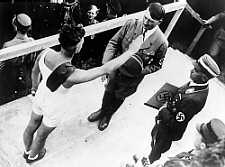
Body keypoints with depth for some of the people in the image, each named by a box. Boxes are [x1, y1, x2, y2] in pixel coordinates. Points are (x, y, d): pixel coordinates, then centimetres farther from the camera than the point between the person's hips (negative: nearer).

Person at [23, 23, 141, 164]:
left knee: (32, 126, 33)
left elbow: (35, 72, -4)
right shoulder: (72, 75, -43)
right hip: (53, 110, -5)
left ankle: (27, 150, 64)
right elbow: (106, 69, -38)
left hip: (39, 98, 6)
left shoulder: (46, 53, -25)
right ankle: (32, 156, 59)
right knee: (41, 136, 27)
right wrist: (133, 51, -28)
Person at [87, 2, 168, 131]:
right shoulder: (132, 24, -18)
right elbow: (114, 42, -12)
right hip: (116, 67, 2)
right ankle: (103, 110, 57)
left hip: (131, 78, -2)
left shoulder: (161, 42, -24)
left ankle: (108, 115, 54)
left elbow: (157, 65, -9)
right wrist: (106, 63, -24)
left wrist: (140, 71, -24)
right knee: (109, 91, 25)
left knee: (119, 97, 22)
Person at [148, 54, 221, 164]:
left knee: (156, 152, 19)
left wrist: (163, 110, -23)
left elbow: (176, 124, -33)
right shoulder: (200, 85, -14)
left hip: (168, 130, -8)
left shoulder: (194, 100, -40)